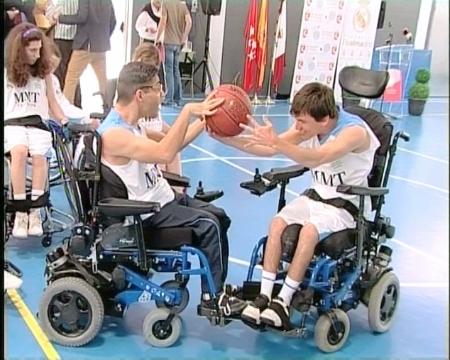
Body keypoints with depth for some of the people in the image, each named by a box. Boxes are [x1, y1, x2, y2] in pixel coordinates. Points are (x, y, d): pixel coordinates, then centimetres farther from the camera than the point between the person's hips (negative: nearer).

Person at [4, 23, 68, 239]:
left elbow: (52, 103, 20)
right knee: (19, 151, -35)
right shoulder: (6, 72, 10)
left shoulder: (43, 72, 17)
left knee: (39, 156, -31)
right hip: (12, 123, -2)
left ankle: (35, 213, -26)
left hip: (39, 123, 2)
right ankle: (20, 213, -29)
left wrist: (63, 121, 4)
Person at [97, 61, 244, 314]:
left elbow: (166, 148, 15)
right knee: (208, 225, -19)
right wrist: (187, 112, -34)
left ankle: (218, 287, 21)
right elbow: (165, 154, -38)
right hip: (147, 212, -10)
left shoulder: (128, 124, 7)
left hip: (162, 197, 11)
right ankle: (211, 298, -3)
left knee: (220, 217, 11)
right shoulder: (113, 134, -26)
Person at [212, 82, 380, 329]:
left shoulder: (354, 131, -24)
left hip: (347, 204, -6)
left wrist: (276, 142, -53)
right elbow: (269, 149, -9)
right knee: (278, 222, -20)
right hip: (316, 195, 6)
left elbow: (317, 158, -41)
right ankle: (265, 295, -17)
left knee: (309, 230, -32)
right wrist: (226, 139, -19)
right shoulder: (309, 126, -4)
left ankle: (283, 301, -21)